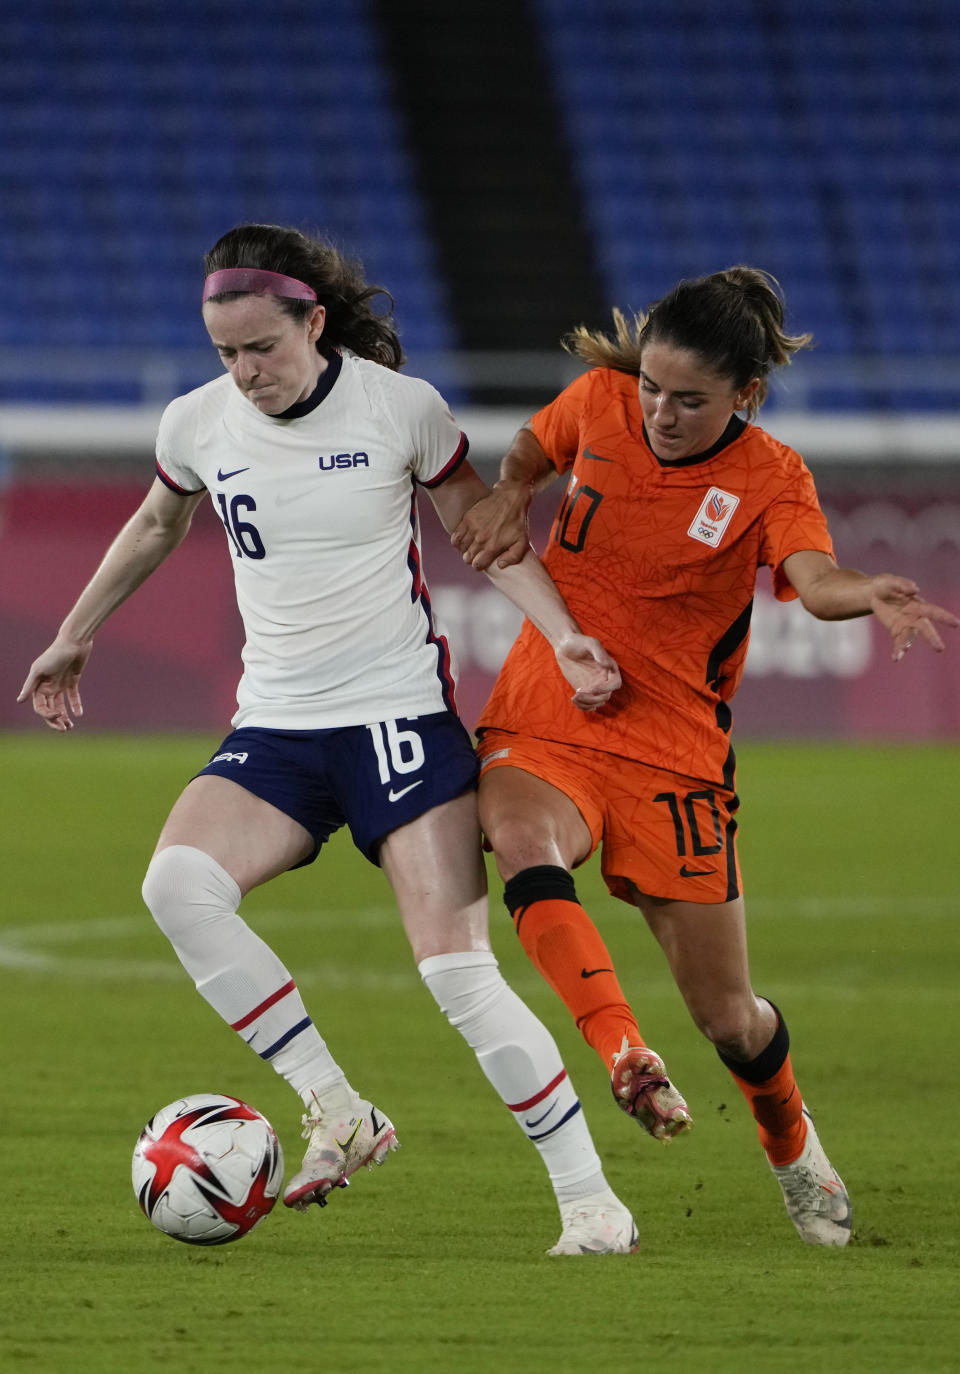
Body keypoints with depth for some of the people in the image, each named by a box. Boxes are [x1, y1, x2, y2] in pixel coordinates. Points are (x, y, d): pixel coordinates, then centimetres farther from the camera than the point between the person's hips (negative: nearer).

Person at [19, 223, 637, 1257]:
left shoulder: (401, 407, -7)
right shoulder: (197, 424, 1)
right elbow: (156, 526, 23)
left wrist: (561, 633, -6)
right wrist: (74, 638, 32)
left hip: (401, 715, -4)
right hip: (274, 729, 4)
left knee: (458, 974, -15)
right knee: (177, 882, -26)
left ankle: (589, 1199, -3)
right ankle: (336, 1113, -17)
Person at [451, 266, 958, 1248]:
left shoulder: (770, 478, -8)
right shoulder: (599, 402, -1)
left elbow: (815, 578, -28)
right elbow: (532, 448, 22)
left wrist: (869, 595, -51)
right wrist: (508, 495, -1)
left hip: (672, 751, -1)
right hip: (543, 724, 1)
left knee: (726, 1013, 4)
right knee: (524, 844, -36)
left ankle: (792, 1148, 36)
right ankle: (625, 1058, -47)